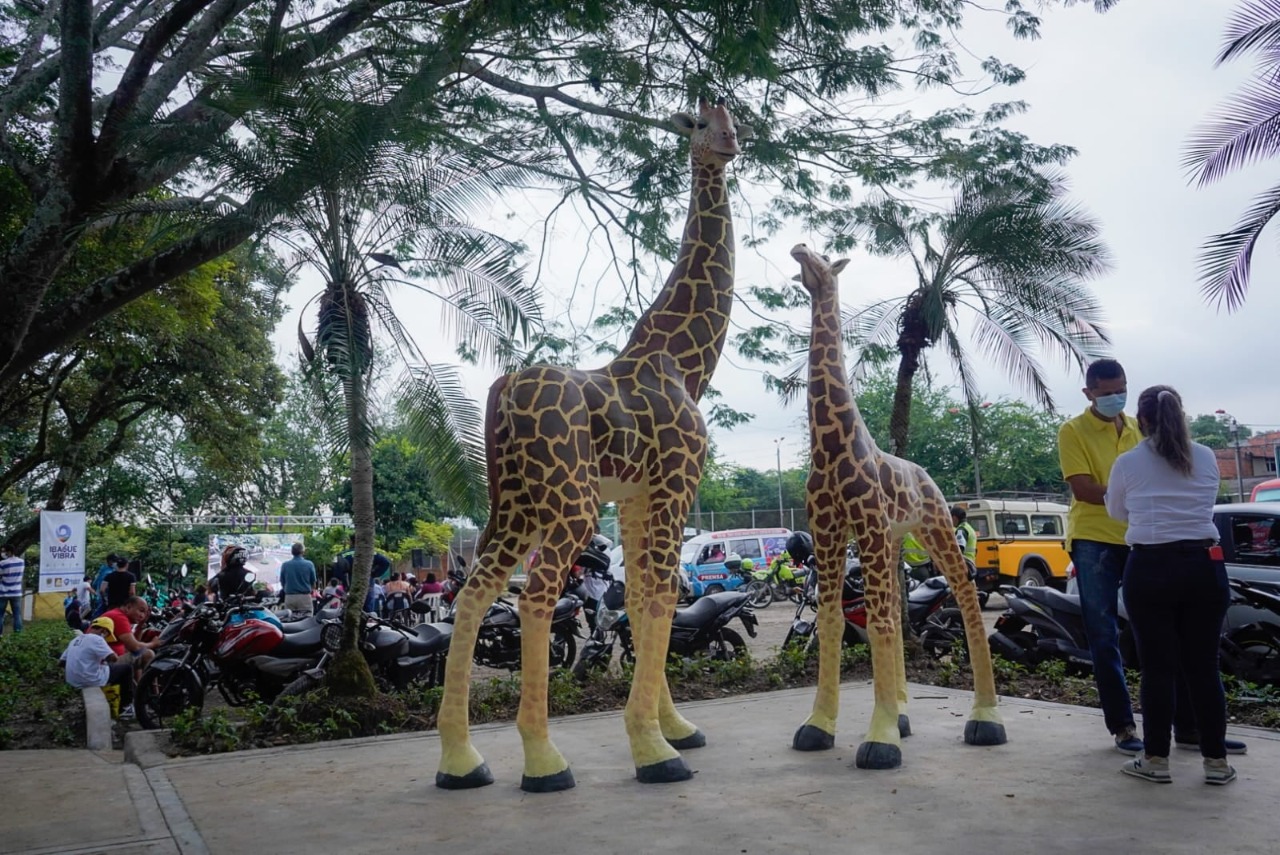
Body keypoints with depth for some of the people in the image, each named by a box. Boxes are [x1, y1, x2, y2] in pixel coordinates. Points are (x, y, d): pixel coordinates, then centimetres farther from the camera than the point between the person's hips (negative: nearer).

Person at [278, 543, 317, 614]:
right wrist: (312, 590, 26)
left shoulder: (285, 565, -1)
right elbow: (313, 581, 5)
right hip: (304, 597, -2)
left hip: (289, 597, 2)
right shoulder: (309, 564, -4)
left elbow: (282, 582, 8)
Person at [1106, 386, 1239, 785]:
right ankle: (1216, 760, 15)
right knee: (1203, 665, 9)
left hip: (1150, 569, -2)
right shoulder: (1207, 458, 5)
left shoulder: (1127, 463, -1)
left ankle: (1155, 759, 10)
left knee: (1158, 666, 3)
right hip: (1204, 566, 2)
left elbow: (1116, 510, 14)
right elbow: (1207, 505, 19)